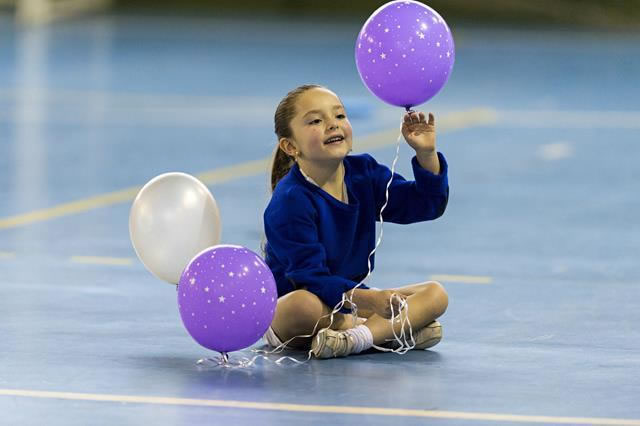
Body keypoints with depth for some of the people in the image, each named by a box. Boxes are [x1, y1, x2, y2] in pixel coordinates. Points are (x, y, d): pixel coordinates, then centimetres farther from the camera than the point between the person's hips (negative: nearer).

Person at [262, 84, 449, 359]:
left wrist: (426, 154, -13)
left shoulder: (363, 174, 2)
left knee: (436, 294, -7)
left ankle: (360, 336, -30)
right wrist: (367, 299, -39)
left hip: (347, 301, 7)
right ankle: (389, 333, -21)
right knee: (303, 305, -43)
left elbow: (426, 203, 5)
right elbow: (309, 276, -26)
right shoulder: (290, 202, -21)